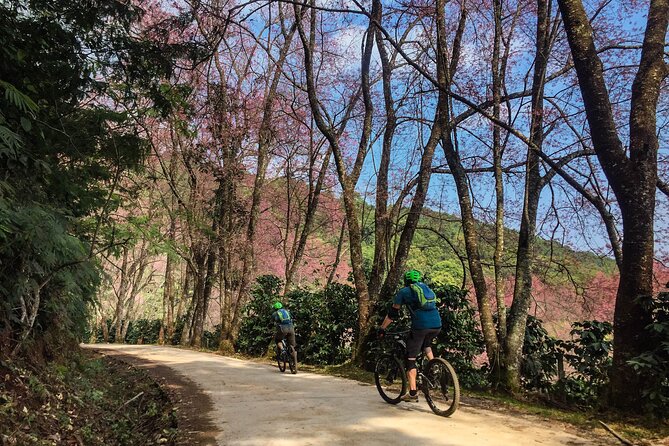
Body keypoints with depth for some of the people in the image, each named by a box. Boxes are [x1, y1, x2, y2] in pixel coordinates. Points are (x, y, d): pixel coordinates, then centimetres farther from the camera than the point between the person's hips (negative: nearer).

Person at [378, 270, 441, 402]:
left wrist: (382, 329, 22)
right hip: (437, 325, 5)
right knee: (426, 344, 36)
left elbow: (392, 313, 13)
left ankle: (413, 393, 3)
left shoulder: (403, 292, 12)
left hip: (420, 325, -5)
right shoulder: (427, 289, 26)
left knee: (410, 358, 6)